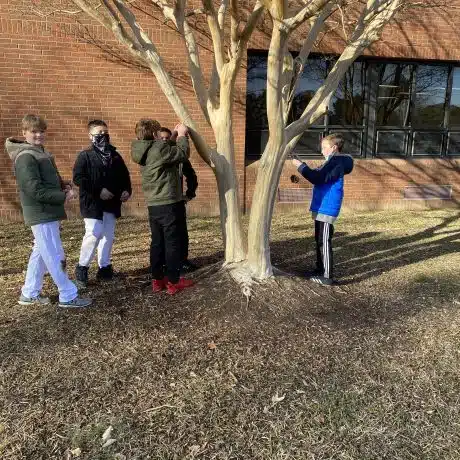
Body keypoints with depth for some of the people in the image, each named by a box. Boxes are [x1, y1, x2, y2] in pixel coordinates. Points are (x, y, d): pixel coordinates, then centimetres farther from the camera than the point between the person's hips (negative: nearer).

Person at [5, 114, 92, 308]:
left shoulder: (42, 153, 15)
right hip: (41, 214, -10)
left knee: (41, 253, 16)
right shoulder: (25, 157, -15)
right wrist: (63, 197, -17)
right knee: (55, 256, -4)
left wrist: (64, 185, 3)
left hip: (47, 212, 10)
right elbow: (35, 190, -22)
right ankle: (68, 296, 4)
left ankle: (29, 294, 27)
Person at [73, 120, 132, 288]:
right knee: (94, 234, -14)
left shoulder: (115, 156, 13)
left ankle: (104, 268, 20)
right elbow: (78, 177, -14)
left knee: (108, 236, 8)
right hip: (92, 203, -6)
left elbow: (124, 175, 19)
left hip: (111, 203, 6)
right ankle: (82, 267, 3)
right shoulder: (85, 156, -4)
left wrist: (126, 190, 0)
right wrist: (98, 191, -20)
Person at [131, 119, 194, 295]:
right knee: (173, 242, 0)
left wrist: (176, 135, 18)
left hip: (153, 205, 8)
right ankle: (173, 281, 7)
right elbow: (183, 154, -10)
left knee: (157, 242, 12)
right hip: (169, 204, -8)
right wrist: (182, 135, 4)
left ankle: (157, 279, 19)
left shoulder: (143, 151, 9)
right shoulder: (159, 148, -17)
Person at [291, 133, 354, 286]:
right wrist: (302, 166, 14)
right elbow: (318, 175, 22)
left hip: (327, 208, -11)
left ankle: (327, 277, -4)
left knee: (324, 242, -8)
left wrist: (301, 166, -16)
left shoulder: (336, 162, -15)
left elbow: (318, 178, -23)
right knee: (320, 241, 17)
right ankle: (320, 270, 27)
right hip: (322, 207, 11)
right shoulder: (333, 162, 18)